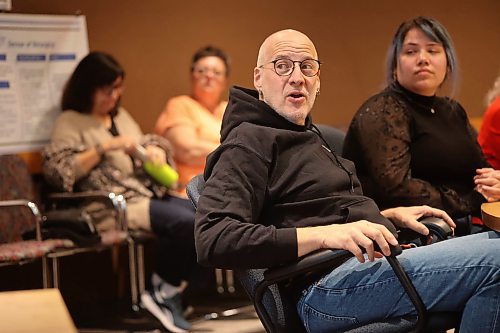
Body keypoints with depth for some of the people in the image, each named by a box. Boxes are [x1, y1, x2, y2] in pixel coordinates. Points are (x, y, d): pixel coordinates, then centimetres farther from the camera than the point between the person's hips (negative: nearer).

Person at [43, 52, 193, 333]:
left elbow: (146, 145, 29)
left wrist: (156, 151, 4)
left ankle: (170, 291, -6)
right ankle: (162, 294, -9)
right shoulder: (70, 122, 1)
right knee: (185, 222, -29)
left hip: (147, 192, 8)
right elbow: (60, 170, -13)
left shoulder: (121, 115, 22)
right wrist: (104, 147, -18)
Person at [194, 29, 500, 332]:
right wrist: (323, 234, -27)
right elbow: (211, 240, -21)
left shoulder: (307, 137, 25)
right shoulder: (248, 143, -6)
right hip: (324, 288, -10)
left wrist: (391, 216, 16)